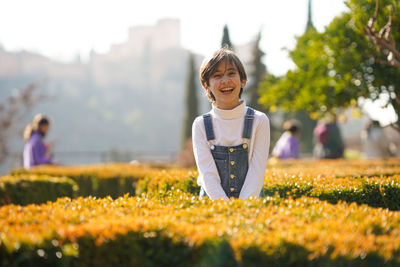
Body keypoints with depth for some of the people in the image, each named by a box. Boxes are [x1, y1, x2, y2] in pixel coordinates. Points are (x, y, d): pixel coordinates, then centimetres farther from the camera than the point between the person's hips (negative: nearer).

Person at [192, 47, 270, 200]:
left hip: (251, 203, 0)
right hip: (213, 204, 0)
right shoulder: (201, 125, 5)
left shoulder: (259, 121, 4)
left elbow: (257, 171, -2)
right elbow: (207, 173, -3)